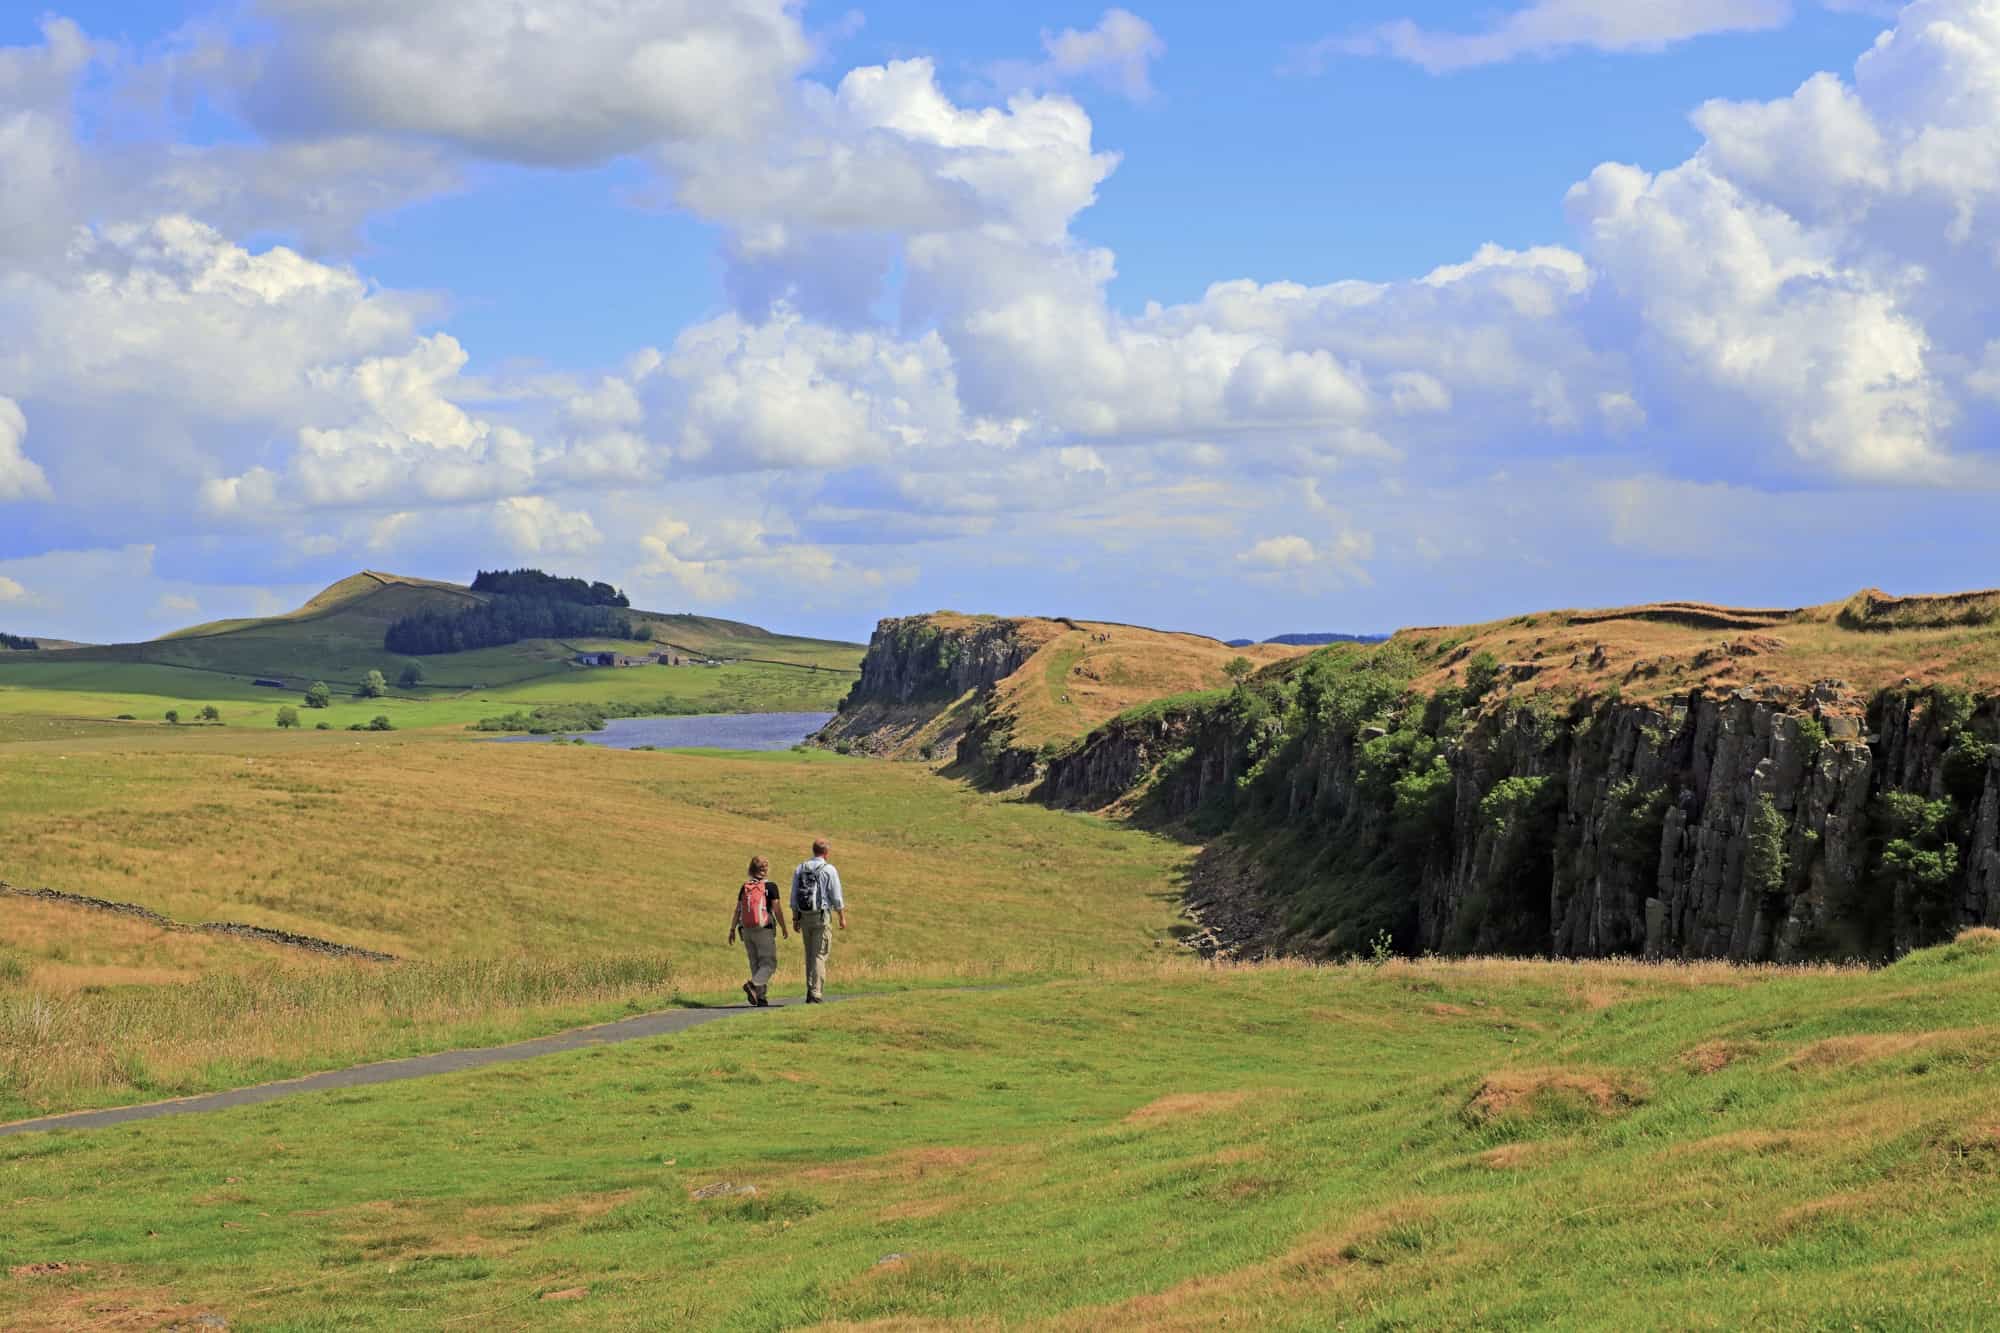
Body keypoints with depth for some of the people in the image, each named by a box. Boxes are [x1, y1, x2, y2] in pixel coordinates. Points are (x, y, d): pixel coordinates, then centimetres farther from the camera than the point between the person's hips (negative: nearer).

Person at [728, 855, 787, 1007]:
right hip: (764, 930, -5)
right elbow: (777, 910, -9)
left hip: (747, 931, 5)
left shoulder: (744, 887, 6)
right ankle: (753, 984, -24)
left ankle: (761, 996, 11)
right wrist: (784, 928, 1)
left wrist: (732, 930, 8)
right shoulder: (770, 887, -7)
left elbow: (737, 910, 4)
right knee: (769, 964, -1)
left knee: (756, 964, 13)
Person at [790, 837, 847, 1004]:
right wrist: (842, 917, 2)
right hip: (821, 915, -5)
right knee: (819, 955, -3)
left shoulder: (800, 869, 8)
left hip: (804, 916, 5)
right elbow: (836, 897, -8)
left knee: (810, 955, 14)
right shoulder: (829, 870, -7)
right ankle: (816, 994, -8)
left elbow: (794, 896, 8)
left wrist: (795, 918, 11)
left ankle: (811, 991, 13)